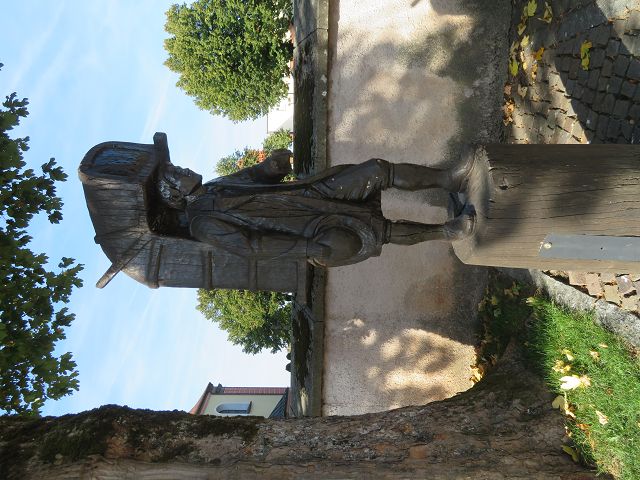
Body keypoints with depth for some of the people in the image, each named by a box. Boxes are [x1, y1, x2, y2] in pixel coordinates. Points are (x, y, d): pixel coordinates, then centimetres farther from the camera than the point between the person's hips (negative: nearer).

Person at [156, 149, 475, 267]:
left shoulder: (217, 186, 19)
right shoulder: (202, 223, -7)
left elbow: (259, 176, 22)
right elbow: (249, 246, -18)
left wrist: (274, 164, -4)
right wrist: (307, 249, -26)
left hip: (313, 193, 8)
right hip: (315, 229, -8)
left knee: (378, 169, -7)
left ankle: (446, 179, 8)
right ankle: (445, 231, -13)